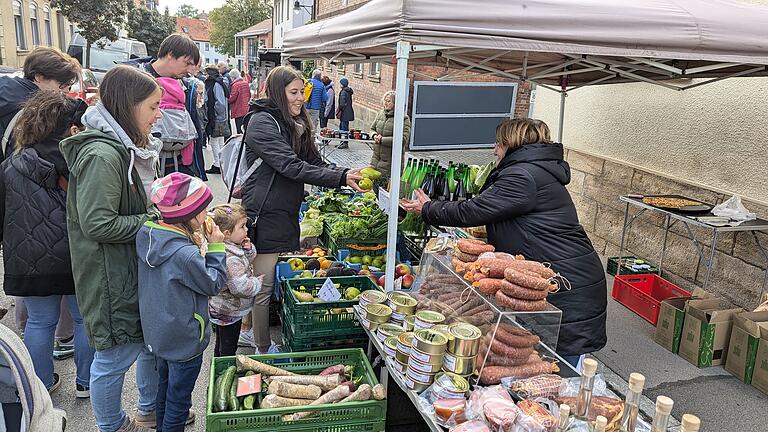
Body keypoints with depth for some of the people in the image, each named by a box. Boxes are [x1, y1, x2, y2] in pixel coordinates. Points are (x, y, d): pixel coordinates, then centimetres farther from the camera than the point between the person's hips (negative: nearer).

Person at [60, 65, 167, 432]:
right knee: (117, 356, 9)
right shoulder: (102, 155, -24)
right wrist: (154, 220, -19)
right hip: (113, 279, -10)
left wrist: (158, 210, 3)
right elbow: (99, 224, -27)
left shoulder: (121, 147, 8)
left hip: (136, 268, 10)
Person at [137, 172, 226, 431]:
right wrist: (215, 247, -12)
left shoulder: (147, 235, -8)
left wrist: (200, 243, -7)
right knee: (179, 394, 11)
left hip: (157, 333, 9)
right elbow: (213, 284, -17)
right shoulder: (185, 254, -33)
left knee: (165, 384, 29)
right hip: (184, 339, -9)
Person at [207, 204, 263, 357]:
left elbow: (249, 259, 12)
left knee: (221, 344, 26)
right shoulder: (231, 259, -33)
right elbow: (241, 287, -35)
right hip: (229, 312, -10)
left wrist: (248, 249, -9)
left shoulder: (233, 246, -3)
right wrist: (257, 282, -17)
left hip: (221, 308, 10)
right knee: (228, 349, 8)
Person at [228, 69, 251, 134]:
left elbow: (232, 98, -18)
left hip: (239, 111, -8)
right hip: (246, 110, 8)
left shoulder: (235, 85, -15)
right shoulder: (246, 83, 8)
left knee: (239, 130, -4)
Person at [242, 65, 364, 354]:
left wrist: (347, 175, -8)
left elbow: (315, 162, 10)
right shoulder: (262, 122, -14)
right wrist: (341, 178, -25)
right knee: (264, 285, 2)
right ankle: (264, 349, 15)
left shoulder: (296, 124, 14)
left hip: (287, 212, 8)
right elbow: (292, 167, -23)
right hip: (266, 214, -8)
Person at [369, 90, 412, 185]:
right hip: (376, 158, 6)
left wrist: (382, 140, -19)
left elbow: (403, 140, -21)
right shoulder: (380, 114, 9)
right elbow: (372, 128, 22)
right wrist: (375, 135, -3)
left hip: (390, 160, -6)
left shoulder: (403, 118, -12)